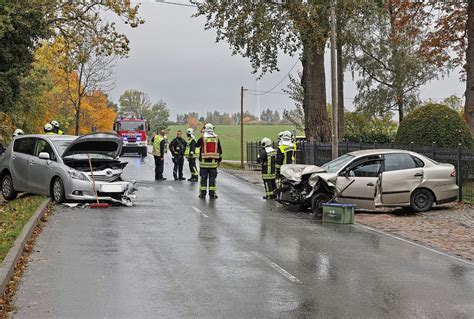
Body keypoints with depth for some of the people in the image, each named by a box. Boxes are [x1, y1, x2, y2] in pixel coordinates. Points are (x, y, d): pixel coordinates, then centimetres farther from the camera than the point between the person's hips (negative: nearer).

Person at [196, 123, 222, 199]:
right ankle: (212, 193, 4)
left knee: (203, 178, 5)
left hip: (204, 161, -2)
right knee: (212, 178, 6)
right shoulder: (216, 138, 3)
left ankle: (202, 193, 6)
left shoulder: (202, 138, -5)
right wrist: (219, 160, 17)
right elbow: (220, 150, 9)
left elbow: (196, 145, 11)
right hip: (213, 162, 2)